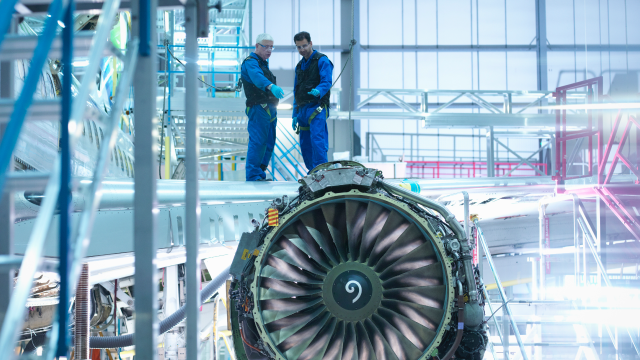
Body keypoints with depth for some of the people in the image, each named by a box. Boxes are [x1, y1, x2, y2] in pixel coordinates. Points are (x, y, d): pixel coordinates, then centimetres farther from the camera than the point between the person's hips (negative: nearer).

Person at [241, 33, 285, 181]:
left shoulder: (263, 63, 23)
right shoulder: (250, 62, -9)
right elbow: (257, 77, -31)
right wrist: (271, 87, -50)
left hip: (269, 110, 10)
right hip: (259, 108, -10)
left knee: (268, 143, 10)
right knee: (258, 142, -13)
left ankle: (260, 173, 16)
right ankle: (253, 176, -12)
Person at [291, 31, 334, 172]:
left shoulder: (322, 61, -3)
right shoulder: (300, 65, 21)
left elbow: (327, 82, -16)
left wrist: (318, 91, -38)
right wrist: (295, 115, 18)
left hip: (317, 108, -8)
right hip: (302, 109, 8)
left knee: (317, 140, -19)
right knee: (305, 145, 8)